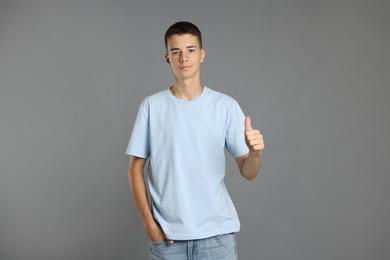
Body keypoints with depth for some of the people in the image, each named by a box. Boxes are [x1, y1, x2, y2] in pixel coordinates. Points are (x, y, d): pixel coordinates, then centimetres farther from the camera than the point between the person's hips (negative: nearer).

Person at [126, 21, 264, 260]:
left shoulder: (226, 106, -1)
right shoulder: (152, 106, -1)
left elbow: (248, 172, 0)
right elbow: (136, 169, 3)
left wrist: (255, 153, -21)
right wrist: (148, 222, -4)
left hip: (217, 232, 0)